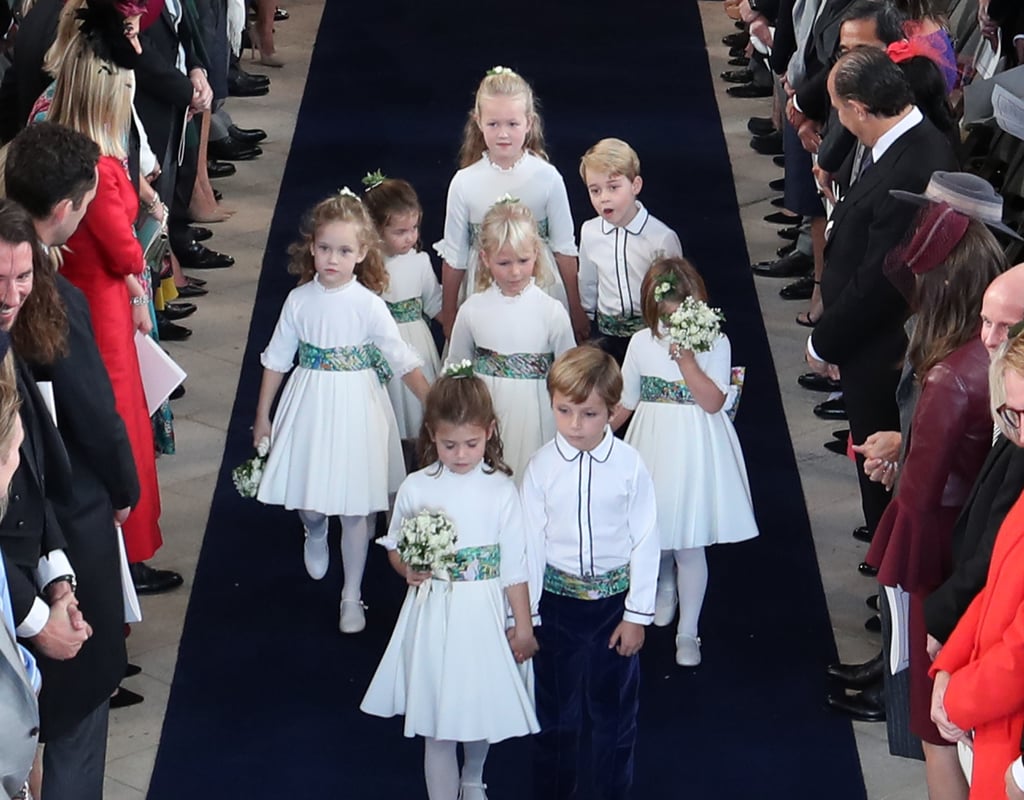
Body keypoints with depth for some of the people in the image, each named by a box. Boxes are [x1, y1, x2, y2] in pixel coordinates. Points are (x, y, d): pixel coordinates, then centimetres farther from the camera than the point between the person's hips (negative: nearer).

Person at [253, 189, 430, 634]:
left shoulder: (369, 305, -12)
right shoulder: (299, 300, -4)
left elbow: (404, 361, -13)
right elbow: (277, 359, 5)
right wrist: (262, 416, 10)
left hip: (356, 409, -2)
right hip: (309, 408, 2)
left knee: (356, 508, 3)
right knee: (308, 497, 11)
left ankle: (352, 596, 17)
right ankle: (315, 531, 50)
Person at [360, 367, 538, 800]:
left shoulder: (501, 491, -8)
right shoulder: (415, 488, -5)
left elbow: (515, 565, -3)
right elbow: (394, 546, 9)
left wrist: (523, 626, 0)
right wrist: (407, 568, -14)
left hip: (484, 614, 0)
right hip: (432, 615, 0)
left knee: (480, 706, 17)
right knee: (436, 721, 1)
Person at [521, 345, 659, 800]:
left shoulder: (629, 465, -12)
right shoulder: (542, 465, -9)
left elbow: (646, 540, -6)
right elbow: (530, 541, -3)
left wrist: (637, 613, -4)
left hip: (615, 599, -1)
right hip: (559, 599, 1)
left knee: (615, 706, 13)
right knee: (555, 707, 13)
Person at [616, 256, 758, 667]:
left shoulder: (715, 343, -8)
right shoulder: (641, 343, 1)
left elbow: (713, 402, -17)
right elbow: (626, 402, 12)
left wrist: (687, 361, -24)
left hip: (696, 452, -3)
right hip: (653, 448, 3)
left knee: (690, 545, -1)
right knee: (651, 533, 16)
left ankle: (687, 631, 9)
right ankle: (664, 586, 49)